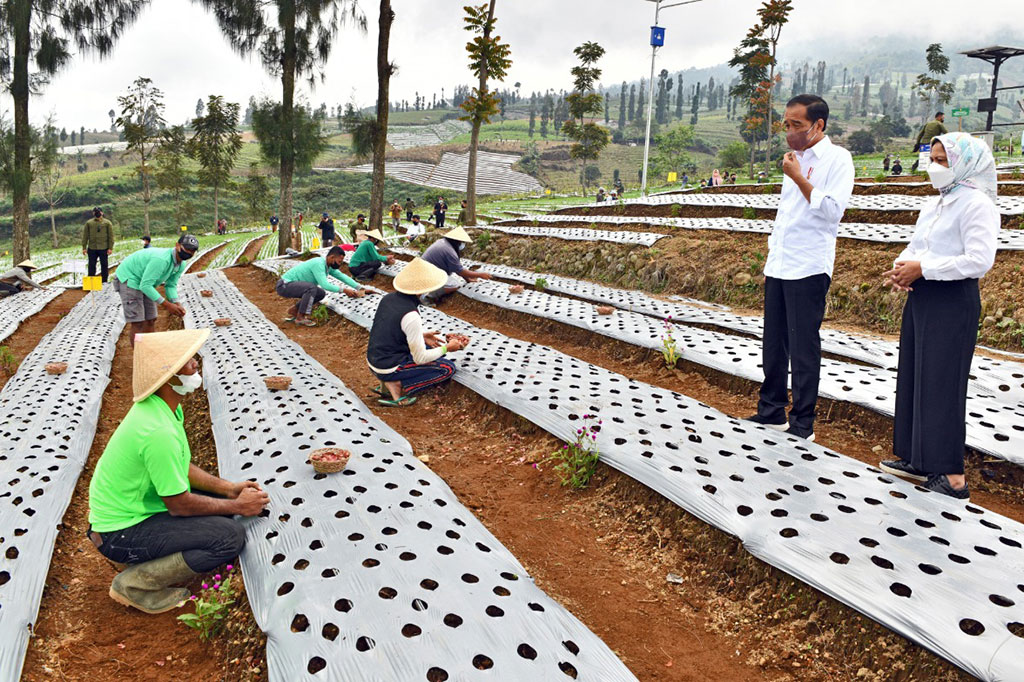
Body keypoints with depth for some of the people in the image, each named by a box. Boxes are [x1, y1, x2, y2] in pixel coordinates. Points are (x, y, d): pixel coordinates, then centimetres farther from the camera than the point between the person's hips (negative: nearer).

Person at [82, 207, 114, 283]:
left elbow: (111, 236, 0)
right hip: (91, 249, 2)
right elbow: (85, 235, 8)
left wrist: (110, 248, -7)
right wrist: (84, 247, 2)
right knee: (91, 265, 6)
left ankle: (104, 281, 11)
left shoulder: (107, 223, 2)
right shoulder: (88, 223, 7)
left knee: (104, 265, 3)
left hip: (103, 248, -2)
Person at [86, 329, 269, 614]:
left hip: (136, 506, 10)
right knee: (231, 535, -20)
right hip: (121, 533, -10)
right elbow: (180, 504, -23)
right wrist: (237, 506, -11)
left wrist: (228, 488, 3)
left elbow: (181, 468, 12)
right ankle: (135, 584, -6)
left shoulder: (163, 407, 0)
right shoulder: (158, 431, -31)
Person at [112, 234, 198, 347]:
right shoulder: (161, 259, -34)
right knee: (138, 323, -12)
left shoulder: (181, 265, -5)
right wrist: (166, 305, -32)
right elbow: (145, 285, -33)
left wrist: (176, 303, -18)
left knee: (151, 320, 10)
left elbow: (171, 285, 1)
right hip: (128, 279, -9)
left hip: (145, 283, 9)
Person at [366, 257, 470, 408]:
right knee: (448, 368, -1)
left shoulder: (388, 298, -1)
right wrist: (447, 348, -2)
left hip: (373, 360, 8)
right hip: (389, 369, -8)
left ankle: (386, 384, 9)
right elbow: (420, 358, -17)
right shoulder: (411, 316, -25)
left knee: (429, 347, 25)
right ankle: (399, 387, -9)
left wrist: (421, 336, 12)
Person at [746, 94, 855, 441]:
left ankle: (802, 425, 6)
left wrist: (799, 179, -16)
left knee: (803, 349, -3)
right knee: (773, 344, 11)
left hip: (809, 269, -7)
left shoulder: (837, 159, -6)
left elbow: (833, 210, -16)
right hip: (779, 267, 8)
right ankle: (771, 412, 22)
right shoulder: (796, 158, 17)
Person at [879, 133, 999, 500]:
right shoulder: (935, 204, 15)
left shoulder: (976, 204, -12)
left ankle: (952, 476, 4)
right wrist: (900, 267, -2)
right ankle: (916, 459, 25)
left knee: (942, 384, -5)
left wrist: (922, 268, -20)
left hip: (953, 302, -9)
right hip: (921, 298, 9)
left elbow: (979, 260, -22)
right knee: (913, 378, 13)